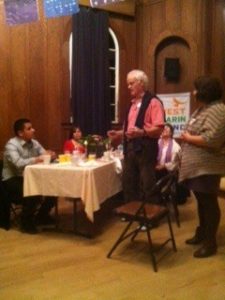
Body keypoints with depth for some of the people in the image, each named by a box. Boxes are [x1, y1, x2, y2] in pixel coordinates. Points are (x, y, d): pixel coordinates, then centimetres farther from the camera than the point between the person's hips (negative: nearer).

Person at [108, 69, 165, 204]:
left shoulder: (153, 102, -9)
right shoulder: (133, 103, 18)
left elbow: (159, 129, -18)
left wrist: (141, 132, -32)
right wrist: (119, 133, 11)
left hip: (145, 148, -8)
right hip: (130, 148, 9)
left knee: (147, 186, -1)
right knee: (128, 183, 14)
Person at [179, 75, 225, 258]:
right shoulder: (203, 109, 14)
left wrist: (189, 138, -16)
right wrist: (187, 137, 3)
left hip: (207, 167, -10)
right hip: (197, 165, 10)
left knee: (209, 202, 1)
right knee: (201, 201, 19)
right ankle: (202, 233, 34)